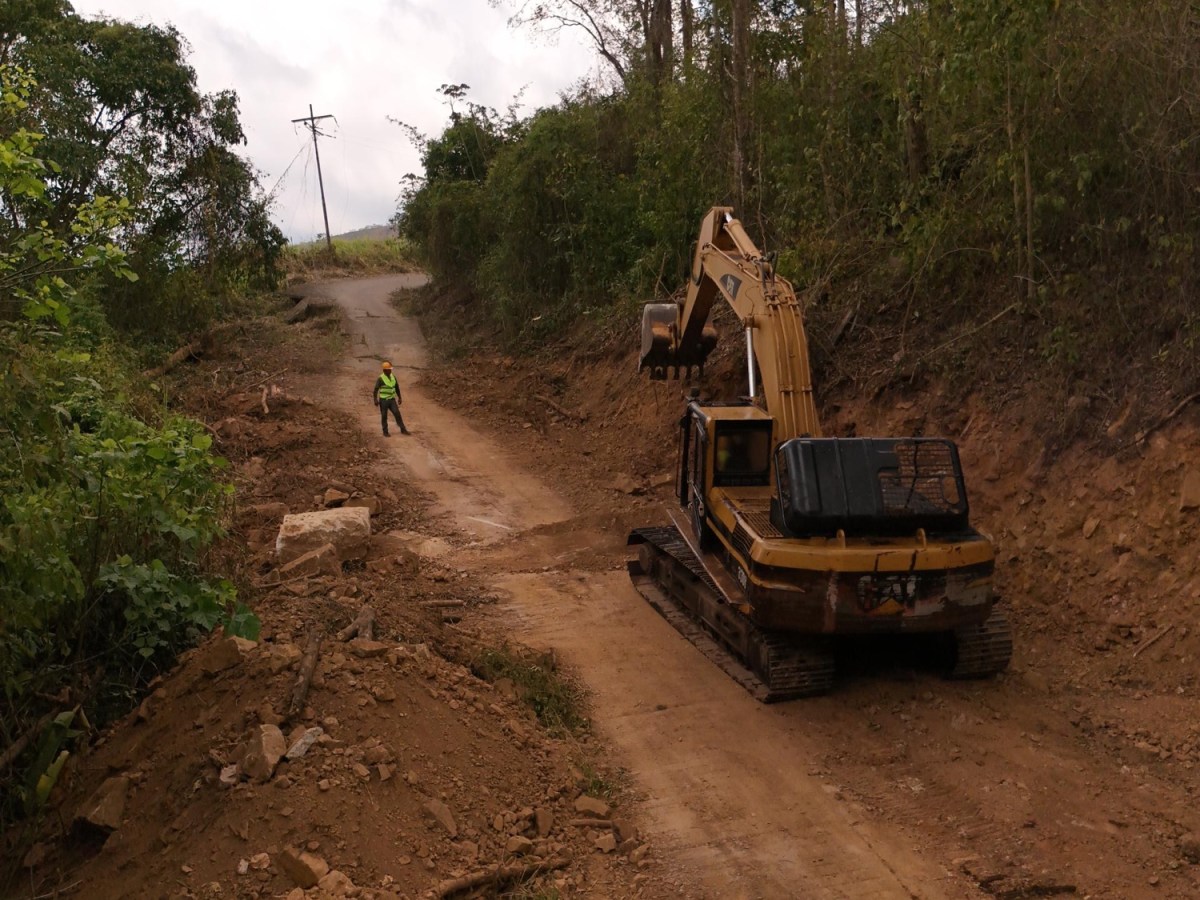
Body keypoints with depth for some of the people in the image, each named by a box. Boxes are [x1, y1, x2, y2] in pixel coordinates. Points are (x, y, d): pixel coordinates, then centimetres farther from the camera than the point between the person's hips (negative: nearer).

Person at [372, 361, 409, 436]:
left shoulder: (393, 377, 5)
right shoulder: (380, 379, -13)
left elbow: (397, 388, 16)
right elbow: (376, 390, -14)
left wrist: (399, 398, 16)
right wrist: (375, 400, -20)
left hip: (392, 400, 5)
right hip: (383, 400, -5)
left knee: (397, 414, -3)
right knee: (384, 416, 3)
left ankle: (403, 430, 1)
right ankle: (385, 432, 14)